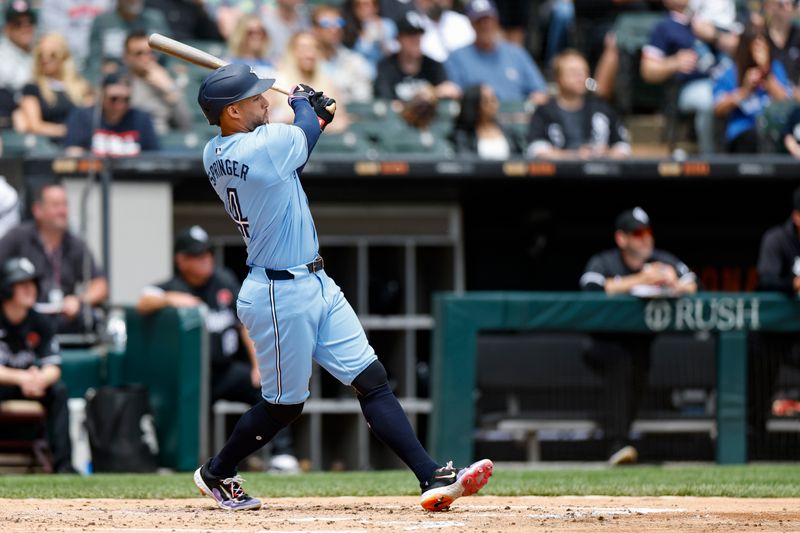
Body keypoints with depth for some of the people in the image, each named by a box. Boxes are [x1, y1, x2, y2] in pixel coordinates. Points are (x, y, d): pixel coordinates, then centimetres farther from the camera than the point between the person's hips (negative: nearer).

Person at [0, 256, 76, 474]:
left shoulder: (41, 323, -2)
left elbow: (53, 368, -9)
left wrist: (40, 379, -34)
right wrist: (22, 378, -41)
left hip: (31, 382, 4)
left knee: (59, 389, -23)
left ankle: (63, 462, -26)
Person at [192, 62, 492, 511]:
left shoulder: (215, 155, 4)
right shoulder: (263, 146, -22)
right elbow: (303, 133, -1)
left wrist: (317, 118, 12)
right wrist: (303, 102, 19)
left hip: (317, 286, 9)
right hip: (281, 296, -9)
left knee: (372, 380, 1)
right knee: (284, 406, 7)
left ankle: (433, 478, -4)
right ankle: (216, 474, 29)